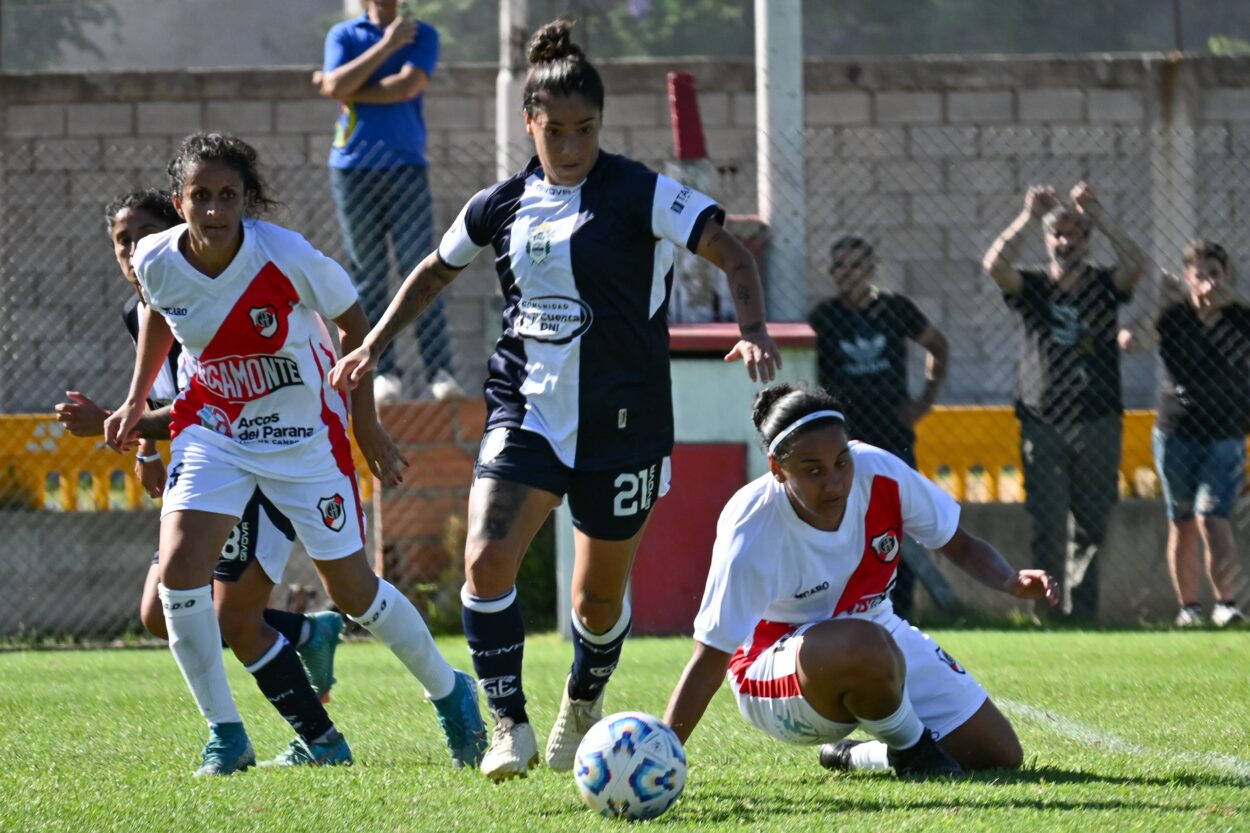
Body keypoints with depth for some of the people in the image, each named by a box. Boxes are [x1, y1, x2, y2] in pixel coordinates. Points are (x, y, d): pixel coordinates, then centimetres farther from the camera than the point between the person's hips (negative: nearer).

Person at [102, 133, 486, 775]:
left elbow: (353, 323, -8)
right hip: (213, 428, 3)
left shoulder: (286, 257, -25)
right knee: (178, 566, -19)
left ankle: (449, 692, 33)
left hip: (305, 433, -3)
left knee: (352, 590, 6)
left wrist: (367, 426, -5)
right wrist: (135, 401, 8)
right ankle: (224, 735, -5)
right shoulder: (156, 261, -15)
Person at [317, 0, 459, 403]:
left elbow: (408, 86, -9)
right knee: (368, 276, 0)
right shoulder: (343, 35, 10)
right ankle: (383, 372, 3)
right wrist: (387, 45, -8)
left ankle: (440, 372, -11)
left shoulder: (422, 35, 8)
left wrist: (350, 91, -3)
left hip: (406, 166, -1)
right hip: (354, 169, 1)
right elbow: (335, 87, -8)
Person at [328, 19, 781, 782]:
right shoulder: (503, 205, 4)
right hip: (526, 411, 3)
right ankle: (511, 726, -8)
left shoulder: (638, 194, -9)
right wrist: (375, 345, 15)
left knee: (601, 595, 9)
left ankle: (584, 704, 39)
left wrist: (754, 332, -28)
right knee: (487, 561, -19)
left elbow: (732, 255, -12)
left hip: (622, 422, -3)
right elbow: (437, 271, 21)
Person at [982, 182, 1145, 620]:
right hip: (1043, 423, -1)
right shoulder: (1032, 287, 6)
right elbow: (994, 265, -13)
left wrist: (1098, 217, -17)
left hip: (1098, 424, 1)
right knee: (1048, 526, -6)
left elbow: (1136, 264, -14)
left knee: (1090, 526, 3)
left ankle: (1080, 613, 8)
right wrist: (1029, 217, -18)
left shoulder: (1104, 285, 7)